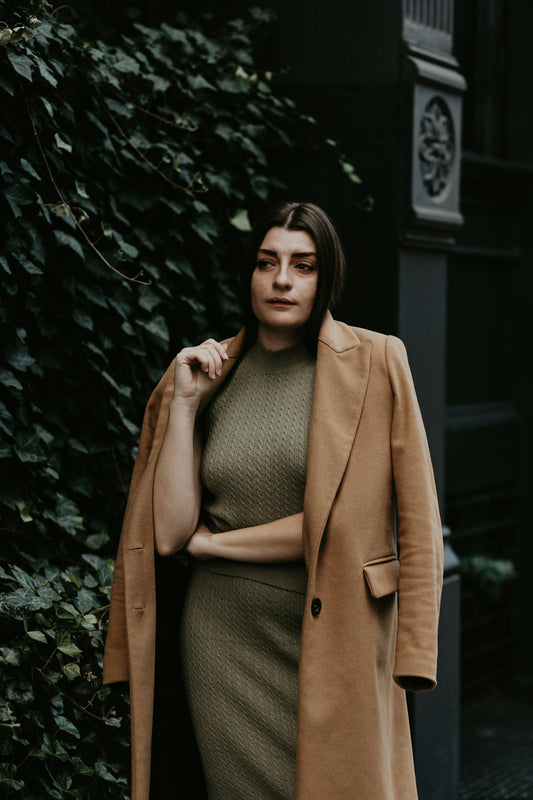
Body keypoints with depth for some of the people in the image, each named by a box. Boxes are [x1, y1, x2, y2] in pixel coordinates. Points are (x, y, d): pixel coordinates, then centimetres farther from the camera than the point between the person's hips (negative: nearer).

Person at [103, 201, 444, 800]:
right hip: (224, 641, 2)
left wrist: (214, 542, -5)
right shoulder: (207, 374, 6)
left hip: (334, 644, -1)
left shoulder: (376, 362, -1)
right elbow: (170, 533, -1)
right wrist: (185, 403, -6)